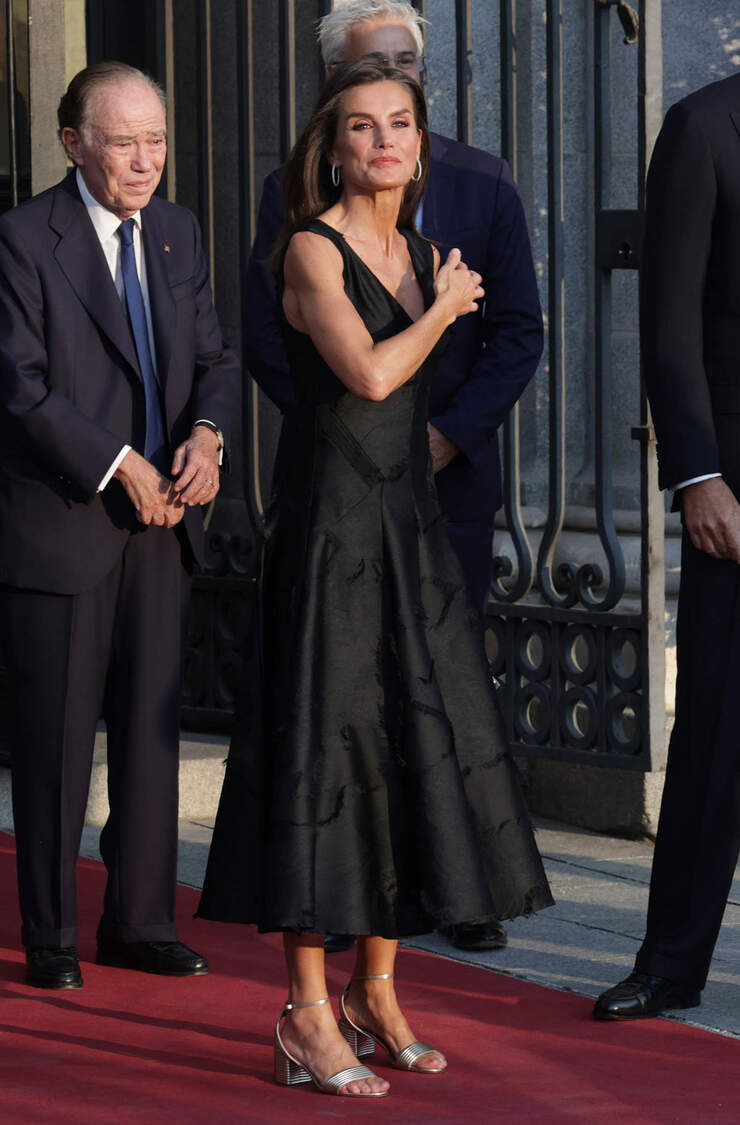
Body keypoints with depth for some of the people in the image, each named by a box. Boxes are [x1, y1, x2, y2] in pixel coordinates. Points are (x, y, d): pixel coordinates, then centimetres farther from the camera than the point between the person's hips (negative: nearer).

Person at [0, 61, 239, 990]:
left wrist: (206, 435, -8)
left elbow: (212, 357, 13)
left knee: (151, 728, 8)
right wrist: (123, 466, -17)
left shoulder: (177, 233, 11)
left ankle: (140, 922, 17)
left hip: (160, 523, 6)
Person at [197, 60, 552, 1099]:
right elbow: (368, 373, -19)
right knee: (325, 749, -6)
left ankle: (377, 992, 17)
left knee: (417, 750, 7)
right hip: (331, 532, -7)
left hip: (412, 533, 8)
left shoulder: (420, 253, 14)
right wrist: (443, 307, -6)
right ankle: (309, 1014, -1)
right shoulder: (312, 249, -8)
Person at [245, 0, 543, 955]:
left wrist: (449, 433, -8)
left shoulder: (481, 185, 6)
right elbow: (265, 340, 2)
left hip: (451, 474, 1)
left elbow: (519, 335, 4)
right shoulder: (293, 193, 4)